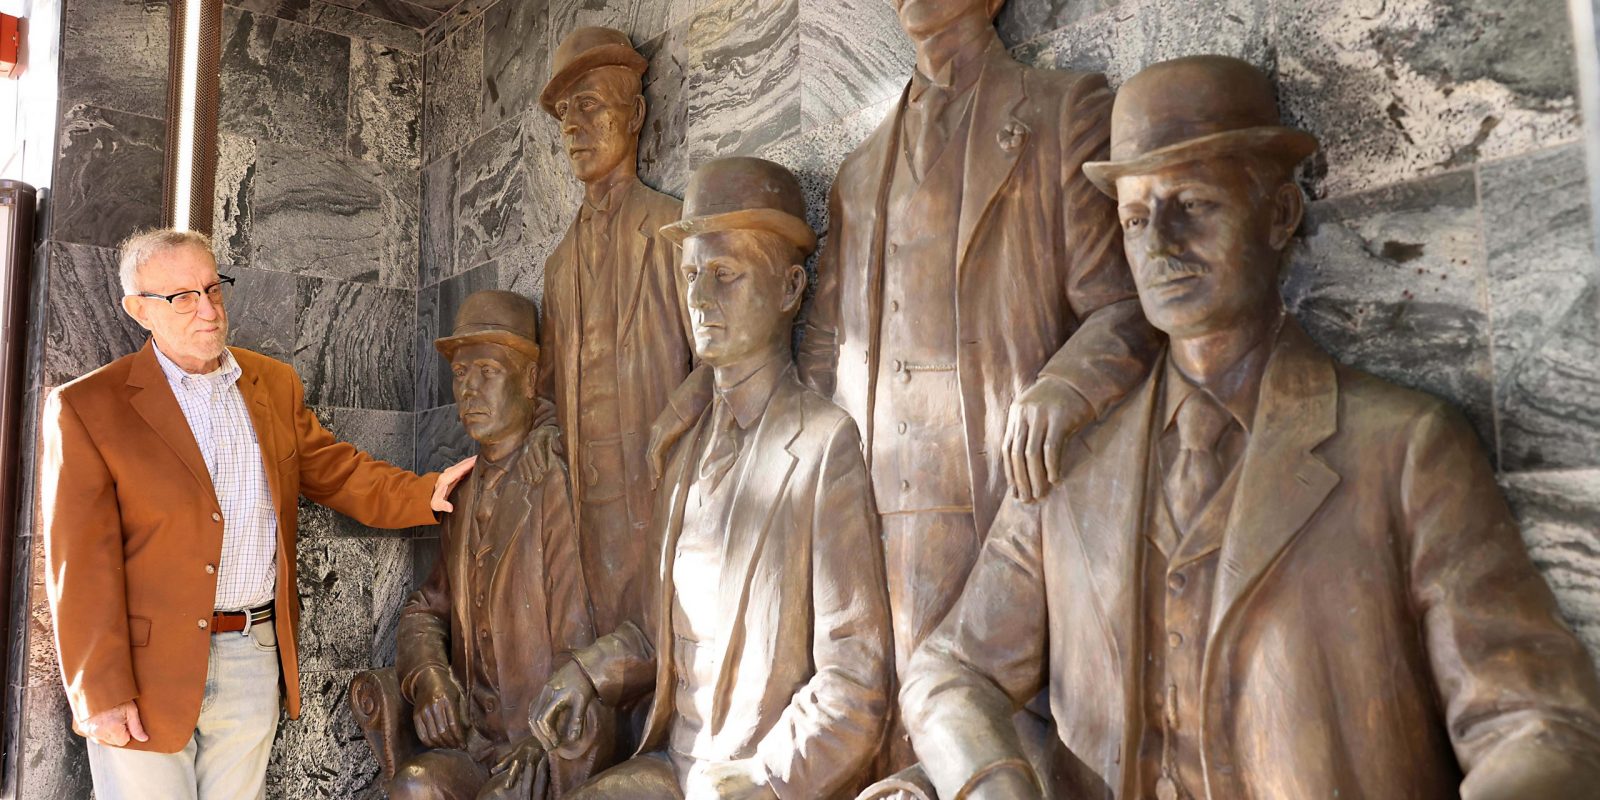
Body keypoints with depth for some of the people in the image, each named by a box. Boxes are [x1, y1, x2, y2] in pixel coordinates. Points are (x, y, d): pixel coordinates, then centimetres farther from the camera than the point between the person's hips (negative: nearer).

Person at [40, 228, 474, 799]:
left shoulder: (276, 384, 8)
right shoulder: (85, 408, -7)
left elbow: (333, 469, 13)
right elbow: (81, 564, -9)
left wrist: (425, 493, -5)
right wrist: (100, 695, -11)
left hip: (255, 660, 4)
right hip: (147, 668, -4)